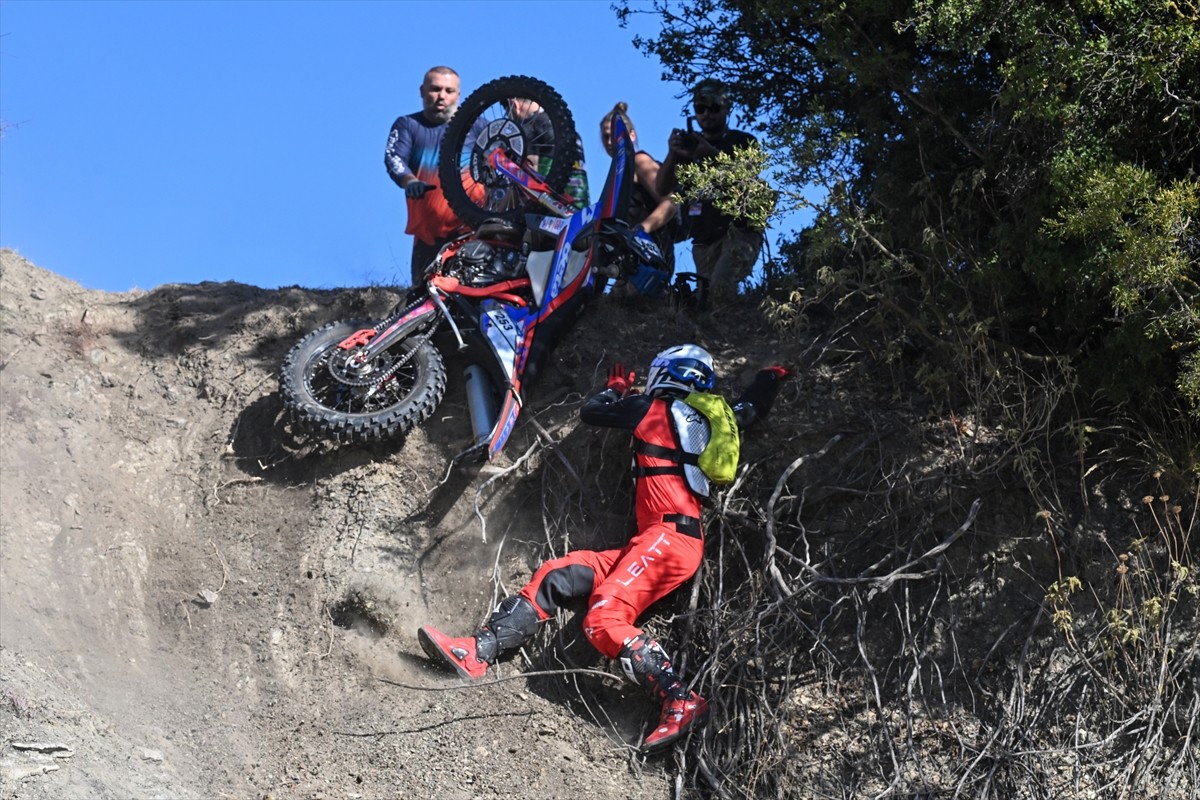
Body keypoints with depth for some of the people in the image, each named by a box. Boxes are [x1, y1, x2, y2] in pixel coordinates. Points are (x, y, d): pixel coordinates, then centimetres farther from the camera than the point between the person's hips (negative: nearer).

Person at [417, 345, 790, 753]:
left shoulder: (653, 408, 5)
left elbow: (590, 411, 16)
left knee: (603, 618, -29)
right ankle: (477, 652, -11)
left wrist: (616, 390, 37)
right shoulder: (705, 420, 23)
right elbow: (751, 410, 41)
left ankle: (681, 700, -38)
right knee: (554, 577, 1)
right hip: (660, 540, 9)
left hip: (668, 534, -9)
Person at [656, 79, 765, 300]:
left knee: (721, 285, -28)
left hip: (738, 232, -5)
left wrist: (712, 154, -27)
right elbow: (663, 189, 7)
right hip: (703, 240, 5)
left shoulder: (743, 141, 8)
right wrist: (672, 154, -13)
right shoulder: (689, 144, 18)